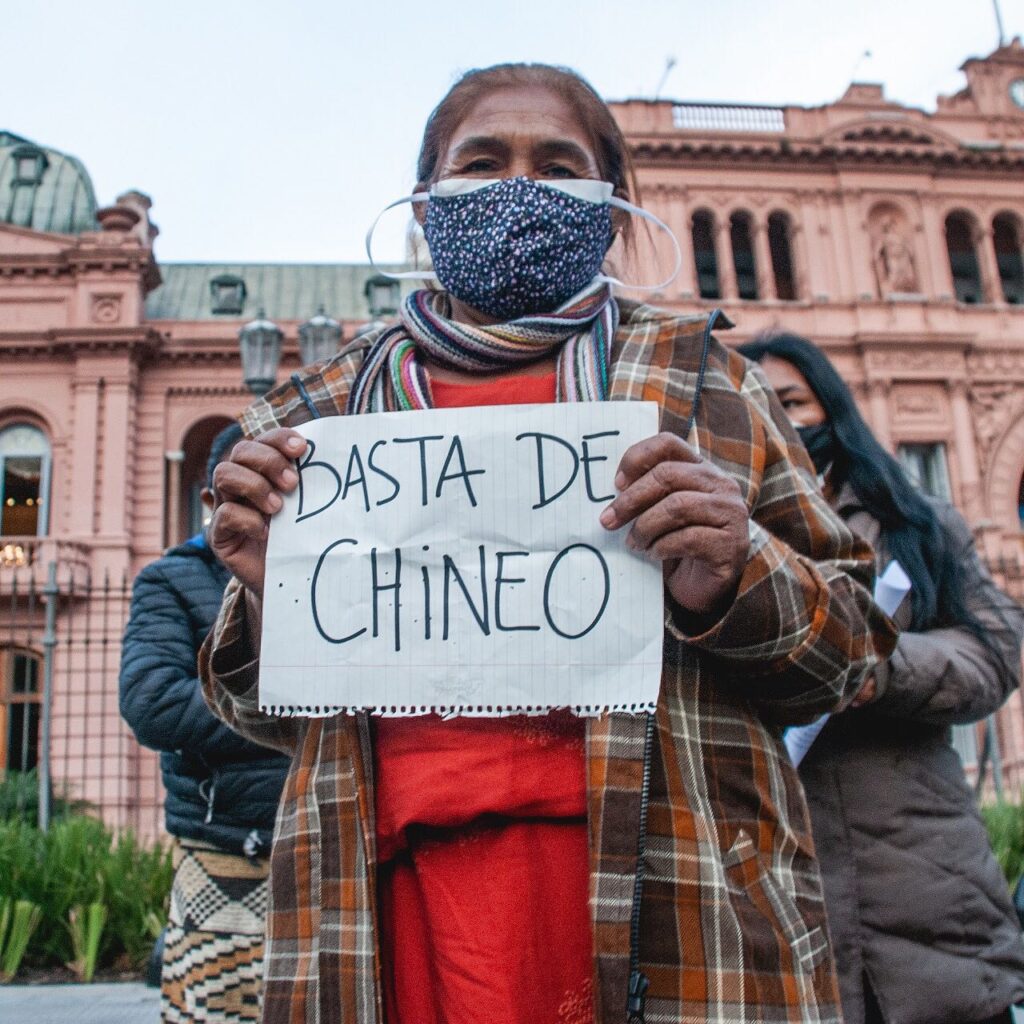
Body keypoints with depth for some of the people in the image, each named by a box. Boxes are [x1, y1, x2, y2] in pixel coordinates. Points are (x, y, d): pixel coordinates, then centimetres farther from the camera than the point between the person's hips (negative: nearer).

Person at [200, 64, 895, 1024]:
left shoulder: (696, 376, 8)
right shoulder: (321, 412, 11)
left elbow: (849, 639, 9)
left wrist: (732, 586, -13)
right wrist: (268, 593, -5)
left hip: (665, 896, 0)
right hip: (402, 891, 2)